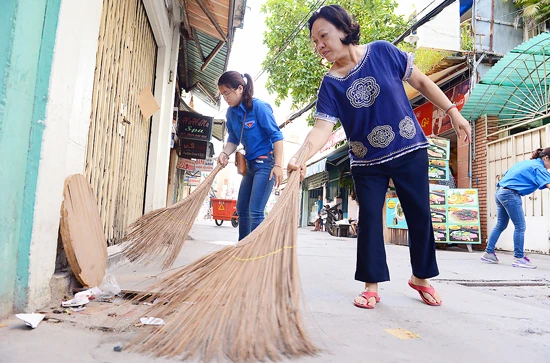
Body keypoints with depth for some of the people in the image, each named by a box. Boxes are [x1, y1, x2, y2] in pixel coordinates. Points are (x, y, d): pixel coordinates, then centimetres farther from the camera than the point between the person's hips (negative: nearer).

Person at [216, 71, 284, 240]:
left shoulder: (259, 106, -17)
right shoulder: (231, 113, 4)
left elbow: (276, 136, -18)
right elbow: (233, 140, 12)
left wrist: (278, 165, -23)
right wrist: (225, 153, -9)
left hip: (266, 163, -8)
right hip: (250, 164, 9)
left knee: (255, 211, -11)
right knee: (242, 209, 13)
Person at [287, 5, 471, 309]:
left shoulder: (383, 52, -7)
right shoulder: (330, 84, -7)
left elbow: (421, 82, 3)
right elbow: (322, 127, -19)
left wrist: (453, 112, 1)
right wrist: (301, 157, -37)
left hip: (410, 151, 0)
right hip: (366, 162, 0)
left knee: (420, 216, 8)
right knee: (369, 219, -1)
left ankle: (421, 277, 29)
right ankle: (372, 285, 14)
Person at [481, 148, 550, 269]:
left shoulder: (524, 163, 20)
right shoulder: (538, 167, -5)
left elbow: (507, 175, 23)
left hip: (499, 192, 9)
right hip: (511, 194, -9)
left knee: (501, 225, 14)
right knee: (520, 226, -2)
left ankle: (488, 253, 16)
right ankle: (518, 258, 1)